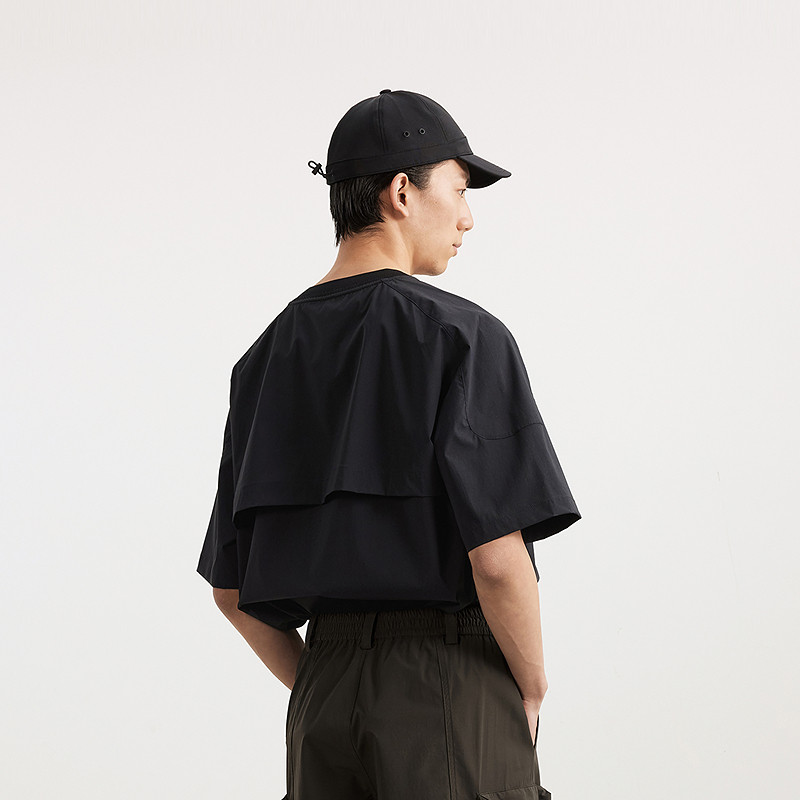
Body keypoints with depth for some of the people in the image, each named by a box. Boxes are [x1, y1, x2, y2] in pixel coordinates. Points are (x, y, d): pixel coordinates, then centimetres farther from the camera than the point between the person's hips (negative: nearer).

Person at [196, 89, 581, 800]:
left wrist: (321, 690, 18)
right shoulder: (463, 335, -8)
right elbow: (498, 556, -17)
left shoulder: (265, 358, 11)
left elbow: (231, 592, 11)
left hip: (321, 698, 6)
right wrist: (531, 691, -2)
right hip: (452, 688, -6)